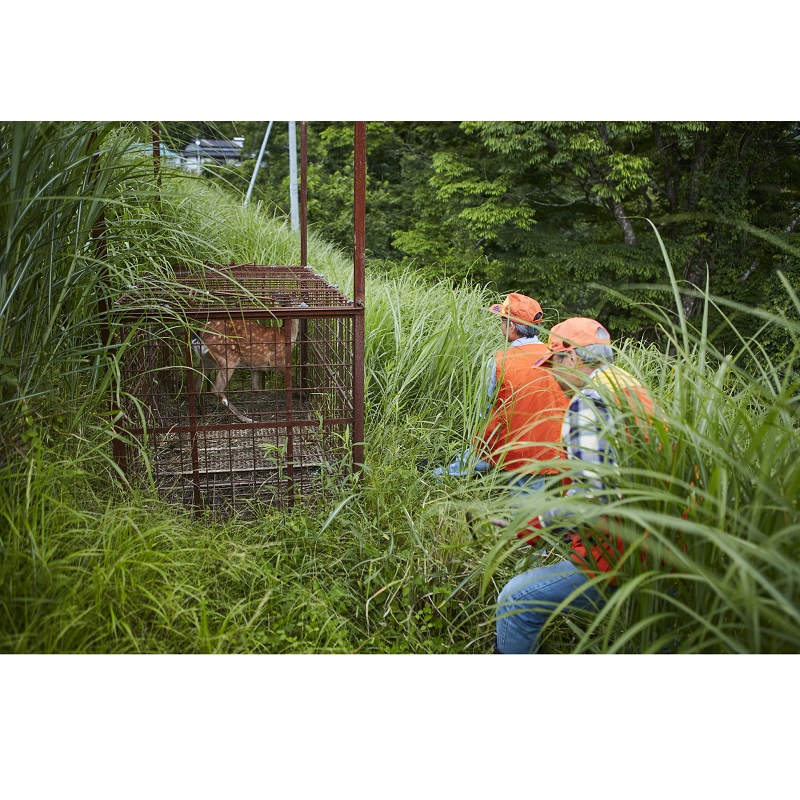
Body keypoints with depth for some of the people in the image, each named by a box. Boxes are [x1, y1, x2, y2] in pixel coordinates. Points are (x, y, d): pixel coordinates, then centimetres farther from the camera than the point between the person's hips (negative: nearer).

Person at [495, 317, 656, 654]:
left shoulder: (588, 400, -15)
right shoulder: (634, 390, 15)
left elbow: (592, 493, -24)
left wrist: (542, 524, -10)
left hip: (616, 556, -10)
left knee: (517, 600, -4)